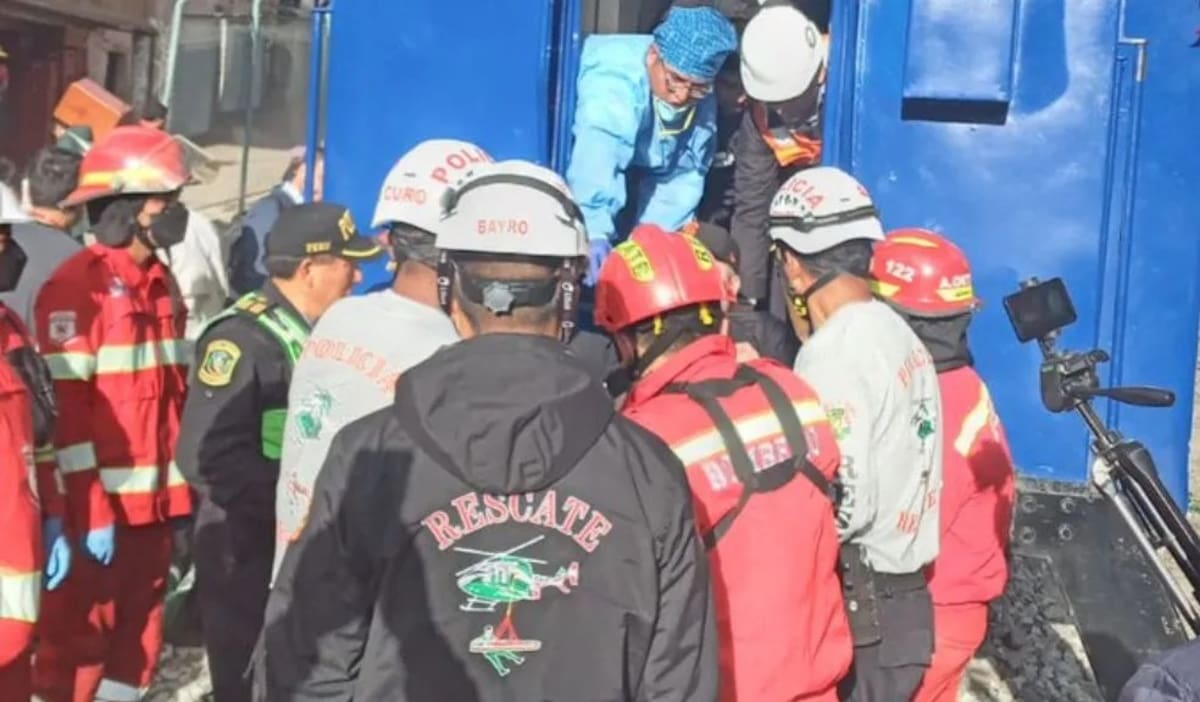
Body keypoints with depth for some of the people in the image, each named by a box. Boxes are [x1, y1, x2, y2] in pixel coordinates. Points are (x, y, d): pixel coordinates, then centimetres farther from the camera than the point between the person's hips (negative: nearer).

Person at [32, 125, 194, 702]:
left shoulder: (161, 283, 13)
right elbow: (64, 407, -16)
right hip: (97, 501, -7)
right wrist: (90, 510, -18)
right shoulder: (76, 286, -12)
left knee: (140, 630, 15)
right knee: (79, 635, 3)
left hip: (154, 497, 7)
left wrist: (180, 487, 14)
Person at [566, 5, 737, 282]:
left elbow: (683, 176, -8)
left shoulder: (703, 104, -15)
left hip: (633, 173, 6)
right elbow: (594, 162, -53)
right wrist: (593, 233, -67)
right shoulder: (612, 84, -39)